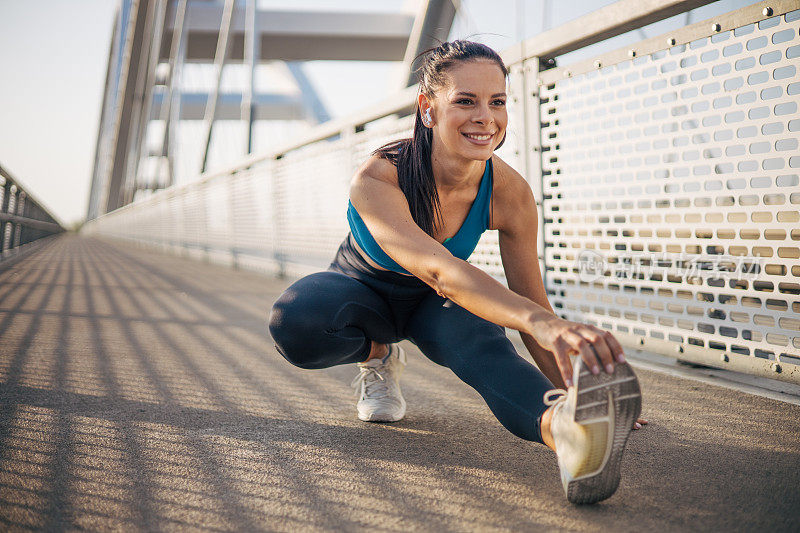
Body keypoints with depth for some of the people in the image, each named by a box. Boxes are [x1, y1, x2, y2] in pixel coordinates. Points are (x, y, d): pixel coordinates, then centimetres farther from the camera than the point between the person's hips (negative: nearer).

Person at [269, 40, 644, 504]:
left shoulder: (510, 192, -25)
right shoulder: (376, 179, -37)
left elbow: (531, 302, -16)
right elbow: (436, 268, -55)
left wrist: (575, 389, -22)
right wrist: (541, 322, -71)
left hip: (434, 305, 1)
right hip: (363, 288, -1)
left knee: (487, 346, -35)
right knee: (293, 323, -34)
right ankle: (378, 355, -2)